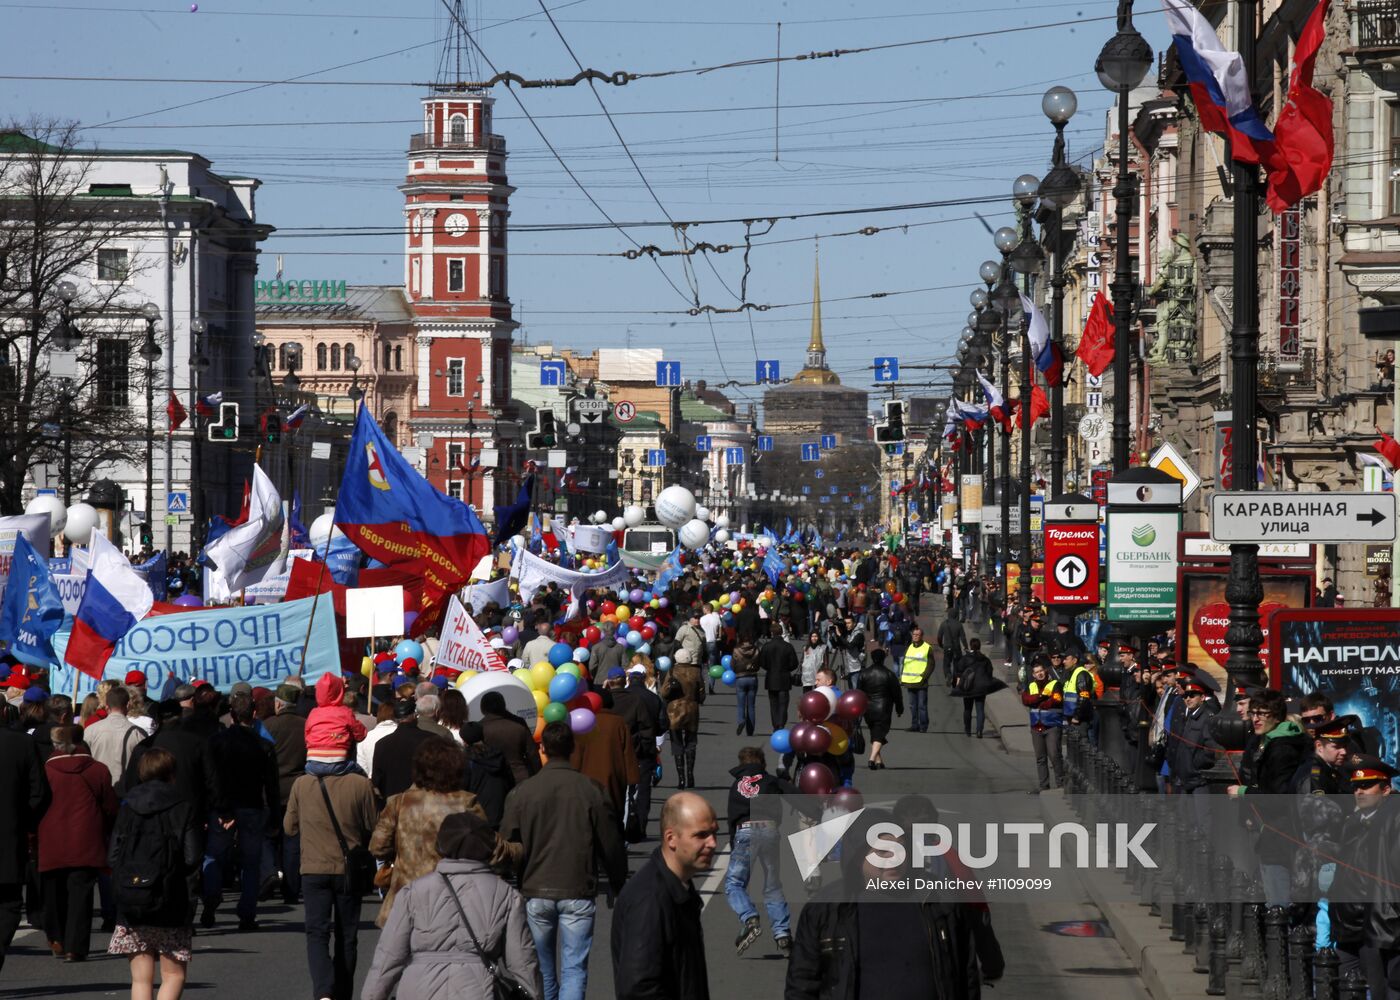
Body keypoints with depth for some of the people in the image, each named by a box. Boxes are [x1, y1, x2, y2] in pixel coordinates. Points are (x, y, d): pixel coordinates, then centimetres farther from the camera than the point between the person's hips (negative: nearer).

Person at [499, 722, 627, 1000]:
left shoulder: (520, 793, -4)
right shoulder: (590, 790, -6)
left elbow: (507, 848, 0)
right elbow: (611, 846, -1)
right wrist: (618, 887, 15)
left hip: (536, 893, 1)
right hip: (578, 893, -1)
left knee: (543, 965, 18)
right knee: (574, 969, -1)